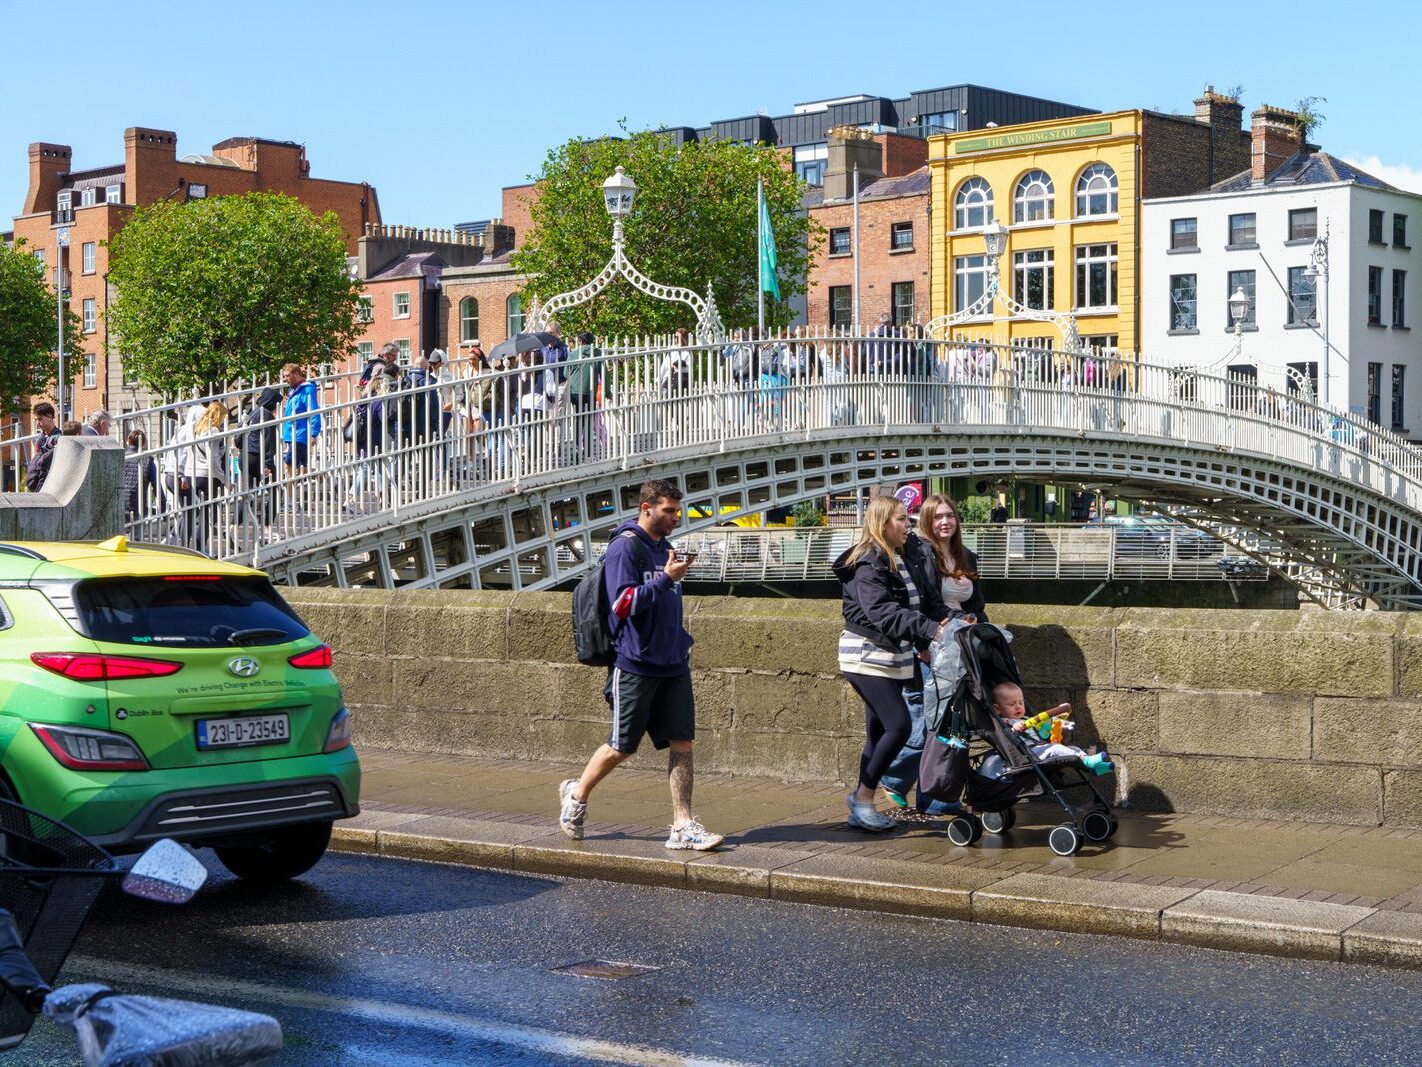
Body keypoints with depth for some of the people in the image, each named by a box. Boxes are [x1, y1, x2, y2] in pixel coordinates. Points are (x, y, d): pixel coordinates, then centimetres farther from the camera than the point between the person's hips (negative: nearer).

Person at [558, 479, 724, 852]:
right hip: (635, 664, -7)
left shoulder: (664, 548, 15)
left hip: (673, 664, 7)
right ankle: (577, 794, 26)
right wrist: (666, 578, -21)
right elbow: (623, 604, -19)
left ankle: (683, 825, 4)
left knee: (682, 741, 1)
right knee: (623, 746, 2)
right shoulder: (624, 547, -11)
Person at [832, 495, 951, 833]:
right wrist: (929, 629, -32)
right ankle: (863, 798, -5)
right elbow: (882, 611, -26)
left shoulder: (900, 561, 15)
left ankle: (861, 805, 14)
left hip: (890, 659, 9)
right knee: (899, 726, -15)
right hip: (867, 657, -9)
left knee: (880, 732, 9)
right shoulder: (868, 564, -15)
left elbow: (926, 599, 16)